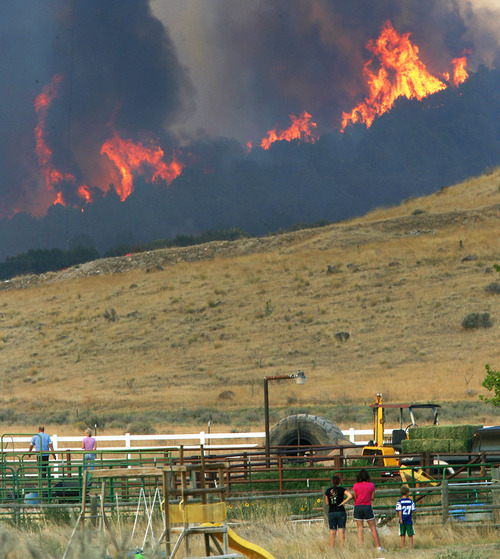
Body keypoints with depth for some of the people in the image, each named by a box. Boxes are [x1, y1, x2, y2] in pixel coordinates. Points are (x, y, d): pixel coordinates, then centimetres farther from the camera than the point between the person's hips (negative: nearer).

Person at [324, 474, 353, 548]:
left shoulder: (328, 491, 5)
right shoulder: (342, 489, -3)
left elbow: (327, 503, 10)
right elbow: (350, 496, -16)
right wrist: (343, 503, -8)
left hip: (331, 513, 2)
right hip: (341, 511, -2)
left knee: (332, 532, 6)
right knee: (341, 531, -3)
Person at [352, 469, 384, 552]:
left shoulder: (355, 485, -3)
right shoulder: (371, 485, -1)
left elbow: (354, 498, 0)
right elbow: (372, 498, 2)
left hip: (358, 507, 0)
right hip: (368, 507, 0)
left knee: (360, 528, 4)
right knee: (373, 528, 7)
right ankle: (378, 546, 6)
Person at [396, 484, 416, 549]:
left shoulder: (399, 502, -5)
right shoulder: (411, 501, -2)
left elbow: (399, 511, -13)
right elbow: (413, 510, -3)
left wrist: (400, 519, -11)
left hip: (402, 521, 0)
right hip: (409, 520, 0)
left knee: (402, 535, 8)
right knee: (410, 535, 7)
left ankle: (402, 547, 7)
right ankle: (411, 547, 5)